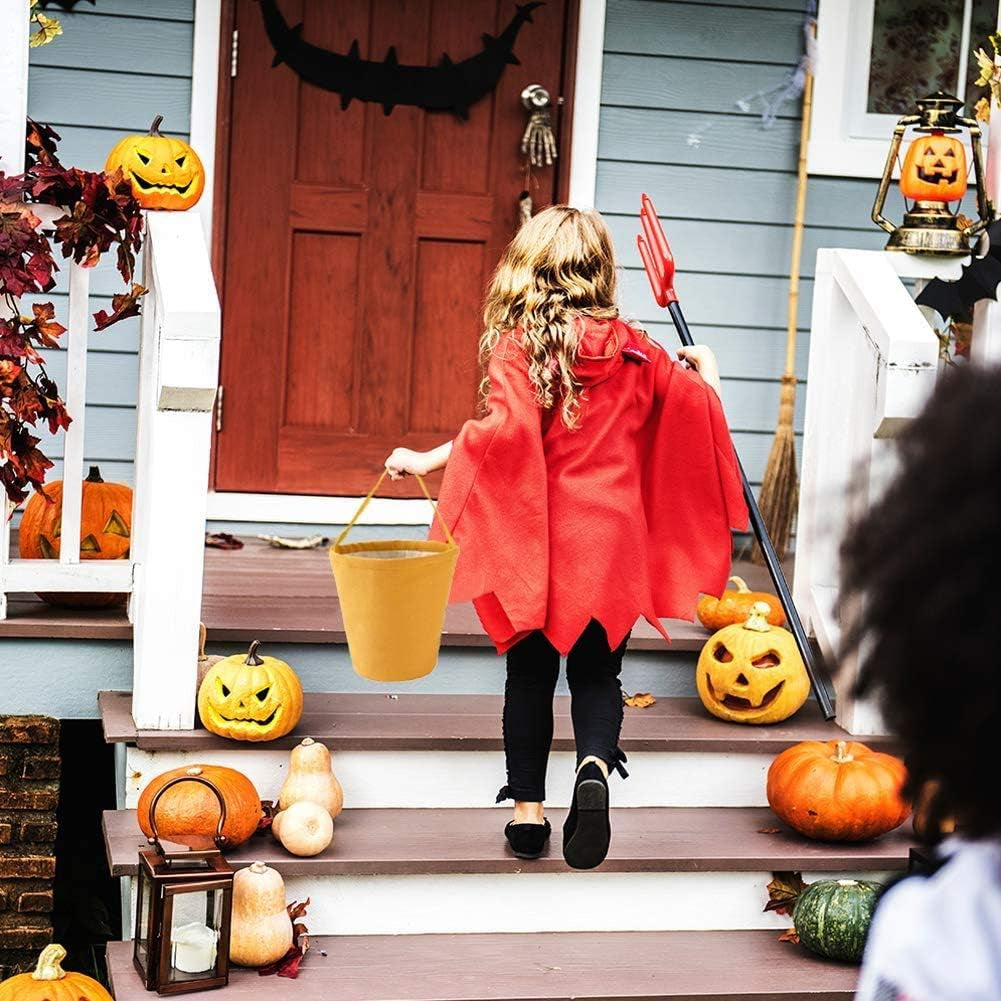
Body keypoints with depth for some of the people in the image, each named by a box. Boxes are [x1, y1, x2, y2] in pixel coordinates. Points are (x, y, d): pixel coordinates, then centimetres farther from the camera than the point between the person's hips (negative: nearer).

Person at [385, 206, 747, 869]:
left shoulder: (516, 343, -8)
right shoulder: (629, 348, 2)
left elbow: (506, 428, -23)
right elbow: (700, 405, 11)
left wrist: (426, 461, -17)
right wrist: (707, 372, 33)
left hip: (534, 539, -2)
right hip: (611, 539, 2)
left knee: (531, 673, 12)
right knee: (597, 672, 12)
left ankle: (529, 812, 16)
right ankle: (595, 766, -16)